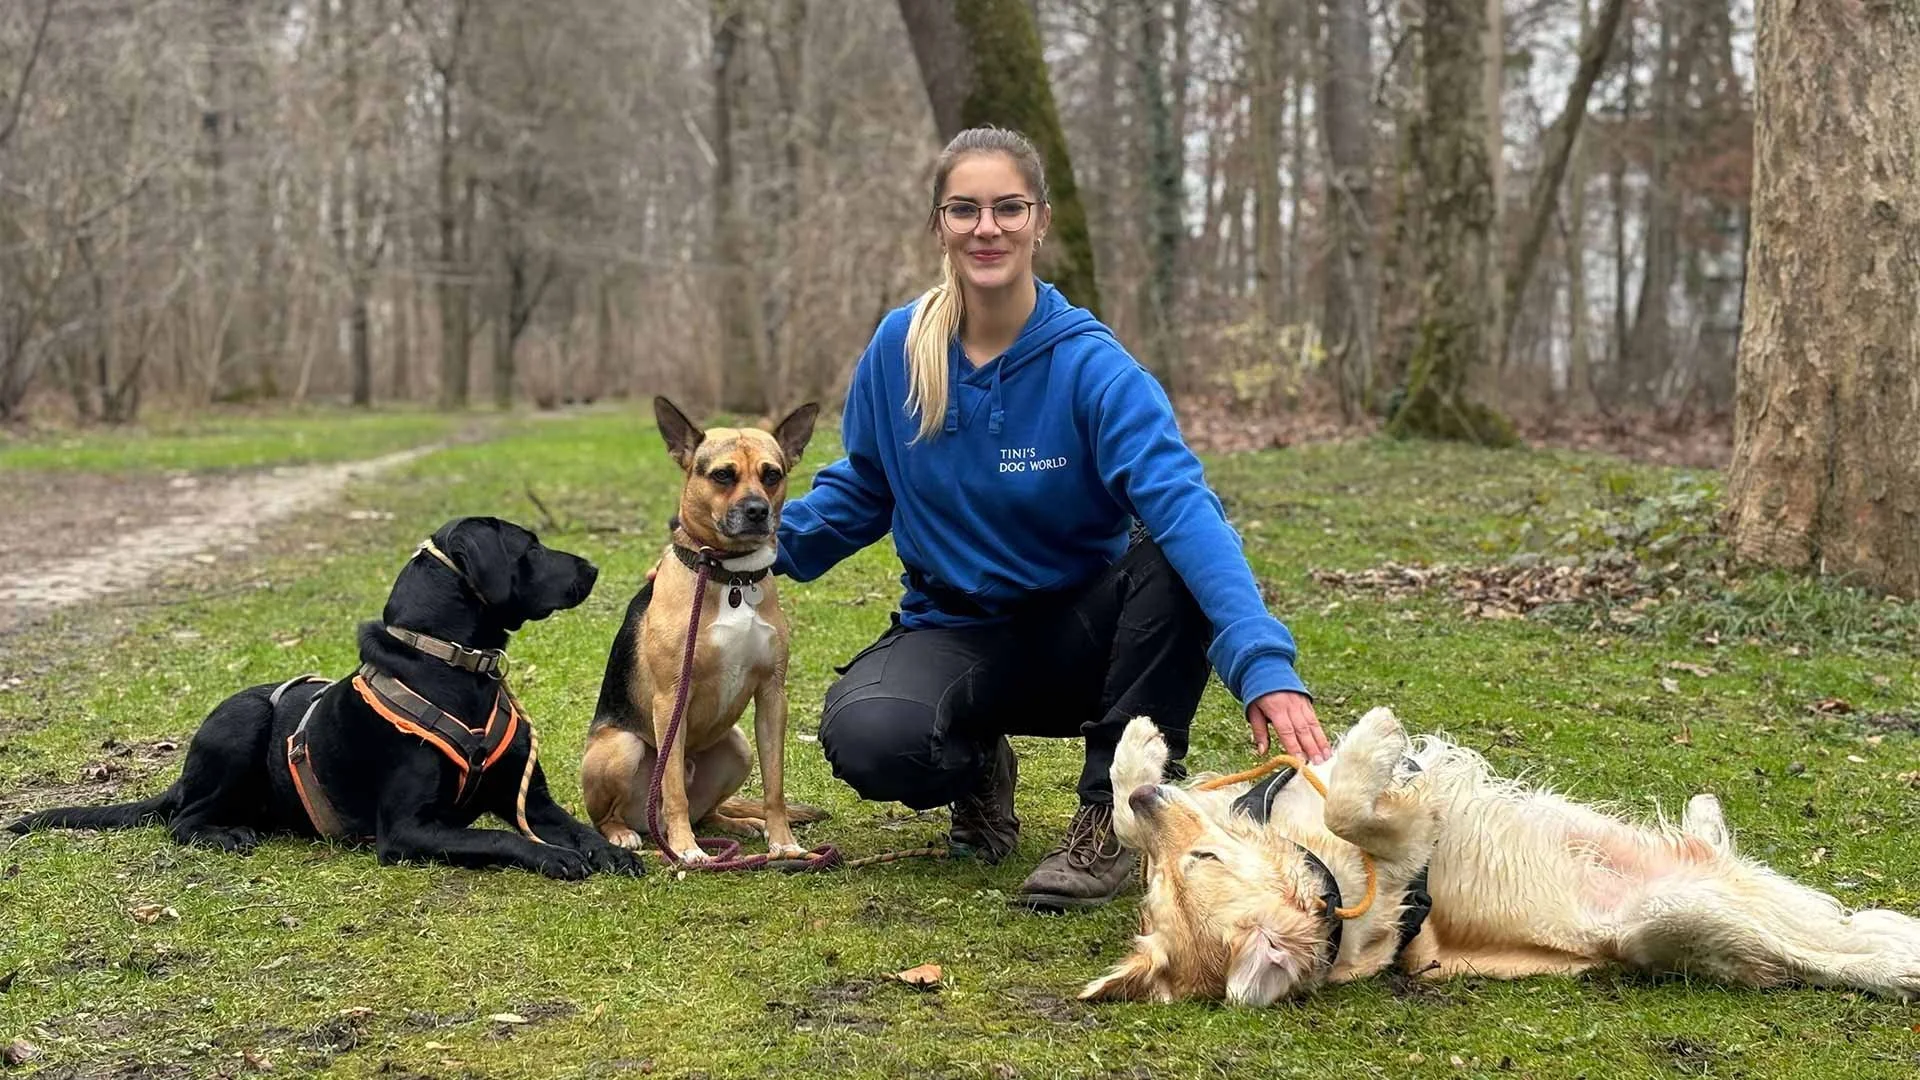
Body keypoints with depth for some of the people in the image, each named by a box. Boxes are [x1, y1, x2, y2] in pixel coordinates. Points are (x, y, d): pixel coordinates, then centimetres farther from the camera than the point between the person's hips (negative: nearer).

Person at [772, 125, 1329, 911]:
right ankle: (978, 770, 7)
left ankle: (1112, 818, -16)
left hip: (1078, 633, -1)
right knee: (866, 738, -33)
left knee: (1173, 563, -34)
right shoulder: (899, 349, -6)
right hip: (954, 632, 2)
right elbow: (862, 488, 9)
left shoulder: (1090, 366, -18)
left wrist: (1264, 664, -47)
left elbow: (1182, 505, -33)